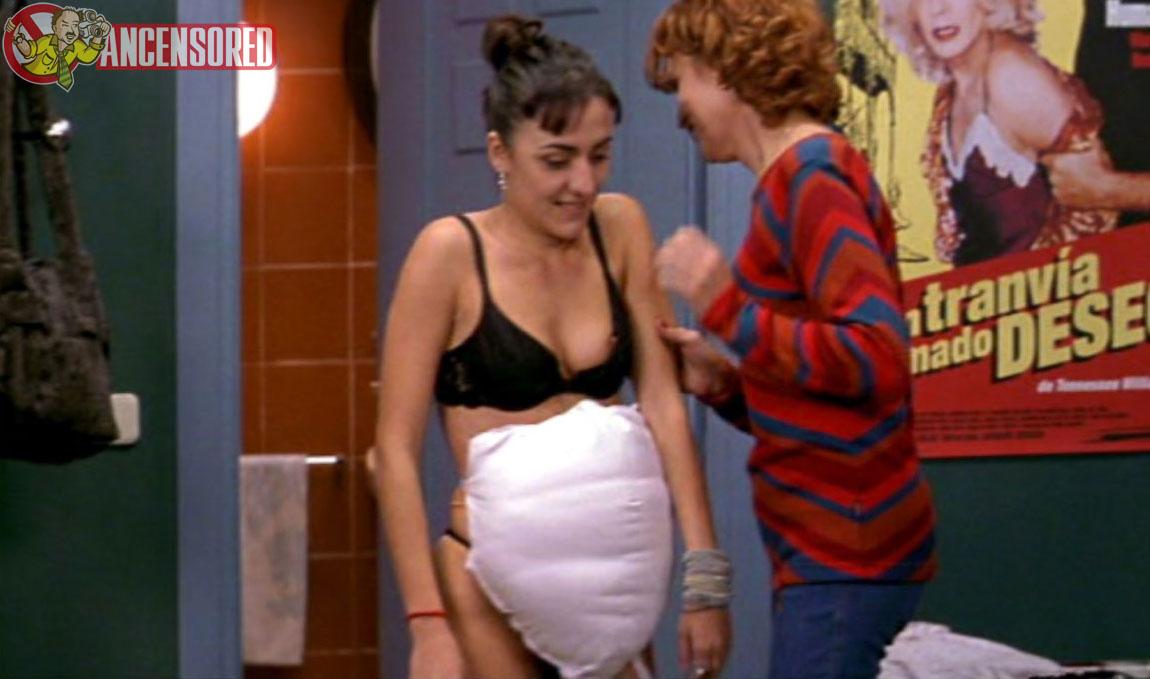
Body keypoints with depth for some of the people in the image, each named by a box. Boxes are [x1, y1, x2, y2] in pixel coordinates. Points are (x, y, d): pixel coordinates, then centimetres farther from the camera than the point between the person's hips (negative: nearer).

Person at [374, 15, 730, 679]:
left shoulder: (619, 229, 4)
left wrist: (705, 577, -7)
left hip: (621, 564, 4)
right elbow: (396, 450, -9)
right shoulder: (452, 251, -8)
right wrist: (429, 623, -16)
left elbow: (663, 401, 0)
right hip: (499, 574, -4)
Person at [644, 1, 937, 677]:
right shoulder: (800, 178, 17)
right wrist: (722, 383, 7)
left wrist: (728, 310, -15)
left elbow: (875, 361, -19)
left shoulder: (812, 177, -9)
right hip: (831, 550, 9)